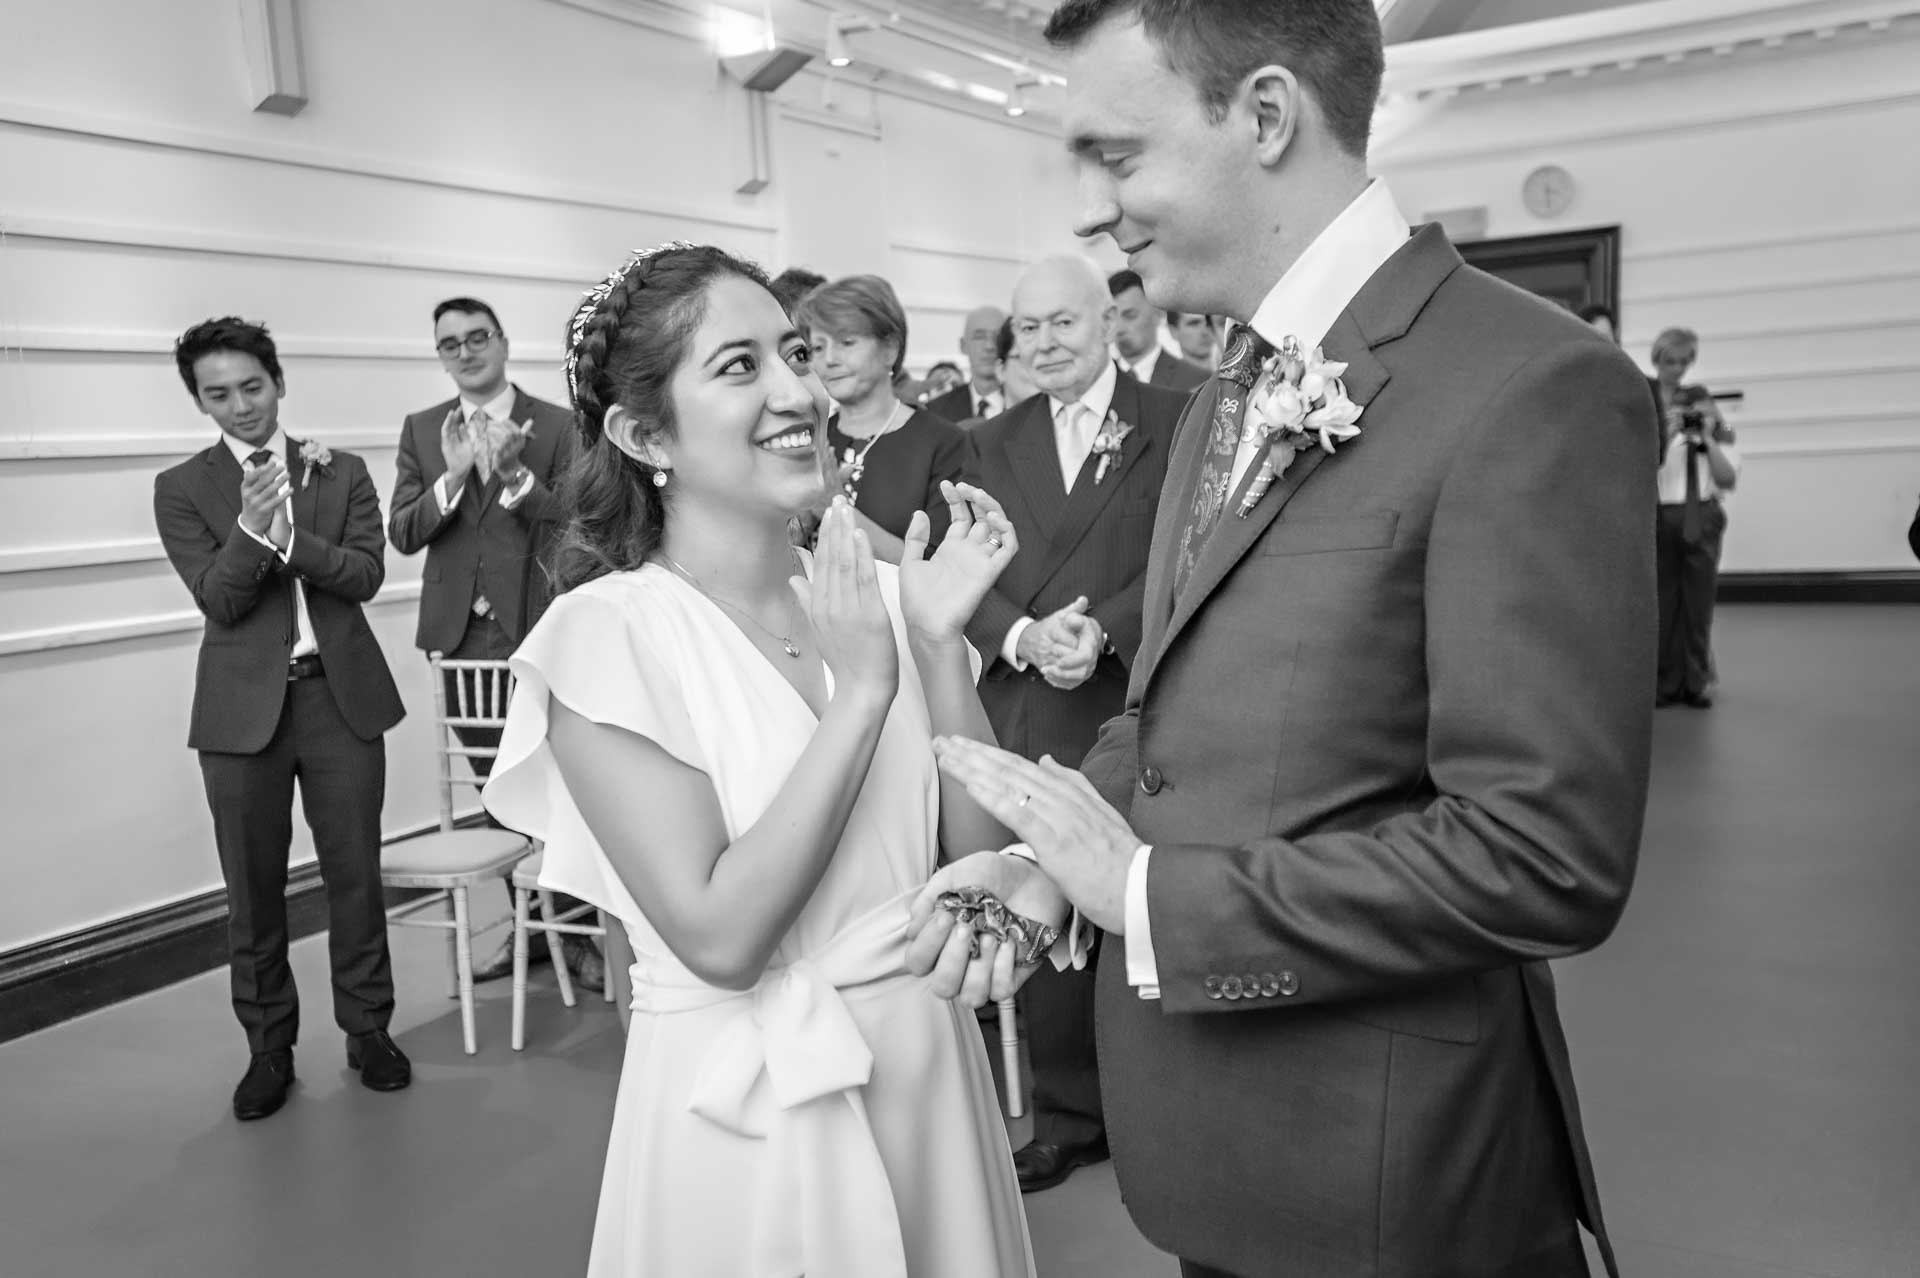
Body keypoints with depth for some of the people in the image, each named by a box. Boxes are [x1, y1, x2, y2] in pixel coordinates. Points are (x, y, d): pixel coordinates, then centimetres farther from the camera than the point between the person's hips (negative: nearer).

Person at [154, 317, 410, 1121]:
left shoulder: (341, 473, 7)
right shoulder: (181, 489, 3)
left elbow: (367, 573, -5)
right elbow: (217, 598, -8)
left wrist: (288, 538, -20)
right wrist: (250, 529, -25)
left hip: (341, 695, 1)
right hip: (244, 707, 0)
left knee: (355, 873, 7)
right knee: (252, 888, 6)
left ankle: (367, 1028, 22)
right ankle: (269, 1047, 21)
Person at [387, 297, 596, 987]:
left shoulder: (557, 425, -2)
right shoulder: (422, 430, 9)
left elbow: (572, 525, -10)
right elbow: (402, 533, 0)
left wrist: (514, 474, -24)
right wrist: (451, 476, -16)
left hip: (536, 627, -4)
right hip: (462, 635, 4)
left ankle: (580, 928, 15)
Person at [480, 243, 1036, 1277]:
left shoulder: (868, 592, -2)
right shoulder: (607, 634, -16)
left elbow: (981, 853, -4)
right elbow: (722, 939, -22)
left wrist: (940, 644, -14)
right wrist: (861, 693, -23)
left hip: (928, 1072, 5)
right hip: (749, 1111, -5)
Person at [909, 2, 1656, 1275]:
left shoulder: (1530, 384, -19)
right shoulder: (1225, 399, 9)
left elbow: (1545, 855, -24)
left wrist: (1152, 896, -20)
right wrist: (1045, 856, -4)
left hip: (1382, 1171, -7)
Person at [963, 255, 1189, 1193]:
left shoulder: (1174, 424, 2)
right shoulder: (993, 444, 14)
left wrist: (1102, 631, -19)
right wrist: (1024, 636, -13)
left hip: (1139, 716, -3)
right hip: (1026, 722, 3)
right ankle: (1066, 1118, 23)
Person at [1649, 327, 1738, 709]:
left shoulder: (1704, 404, 8)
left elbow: (1728, 478, 4)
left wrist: (1708, 437, -8)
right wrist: (1668, 431, -17)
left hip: (1701, 517, 2)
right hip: (1656, 516, -2)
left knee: (1699, 602, 3)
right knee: (1661, 603, 0)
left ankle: (1696, 682, 11)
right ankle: (1664, 683, 8)